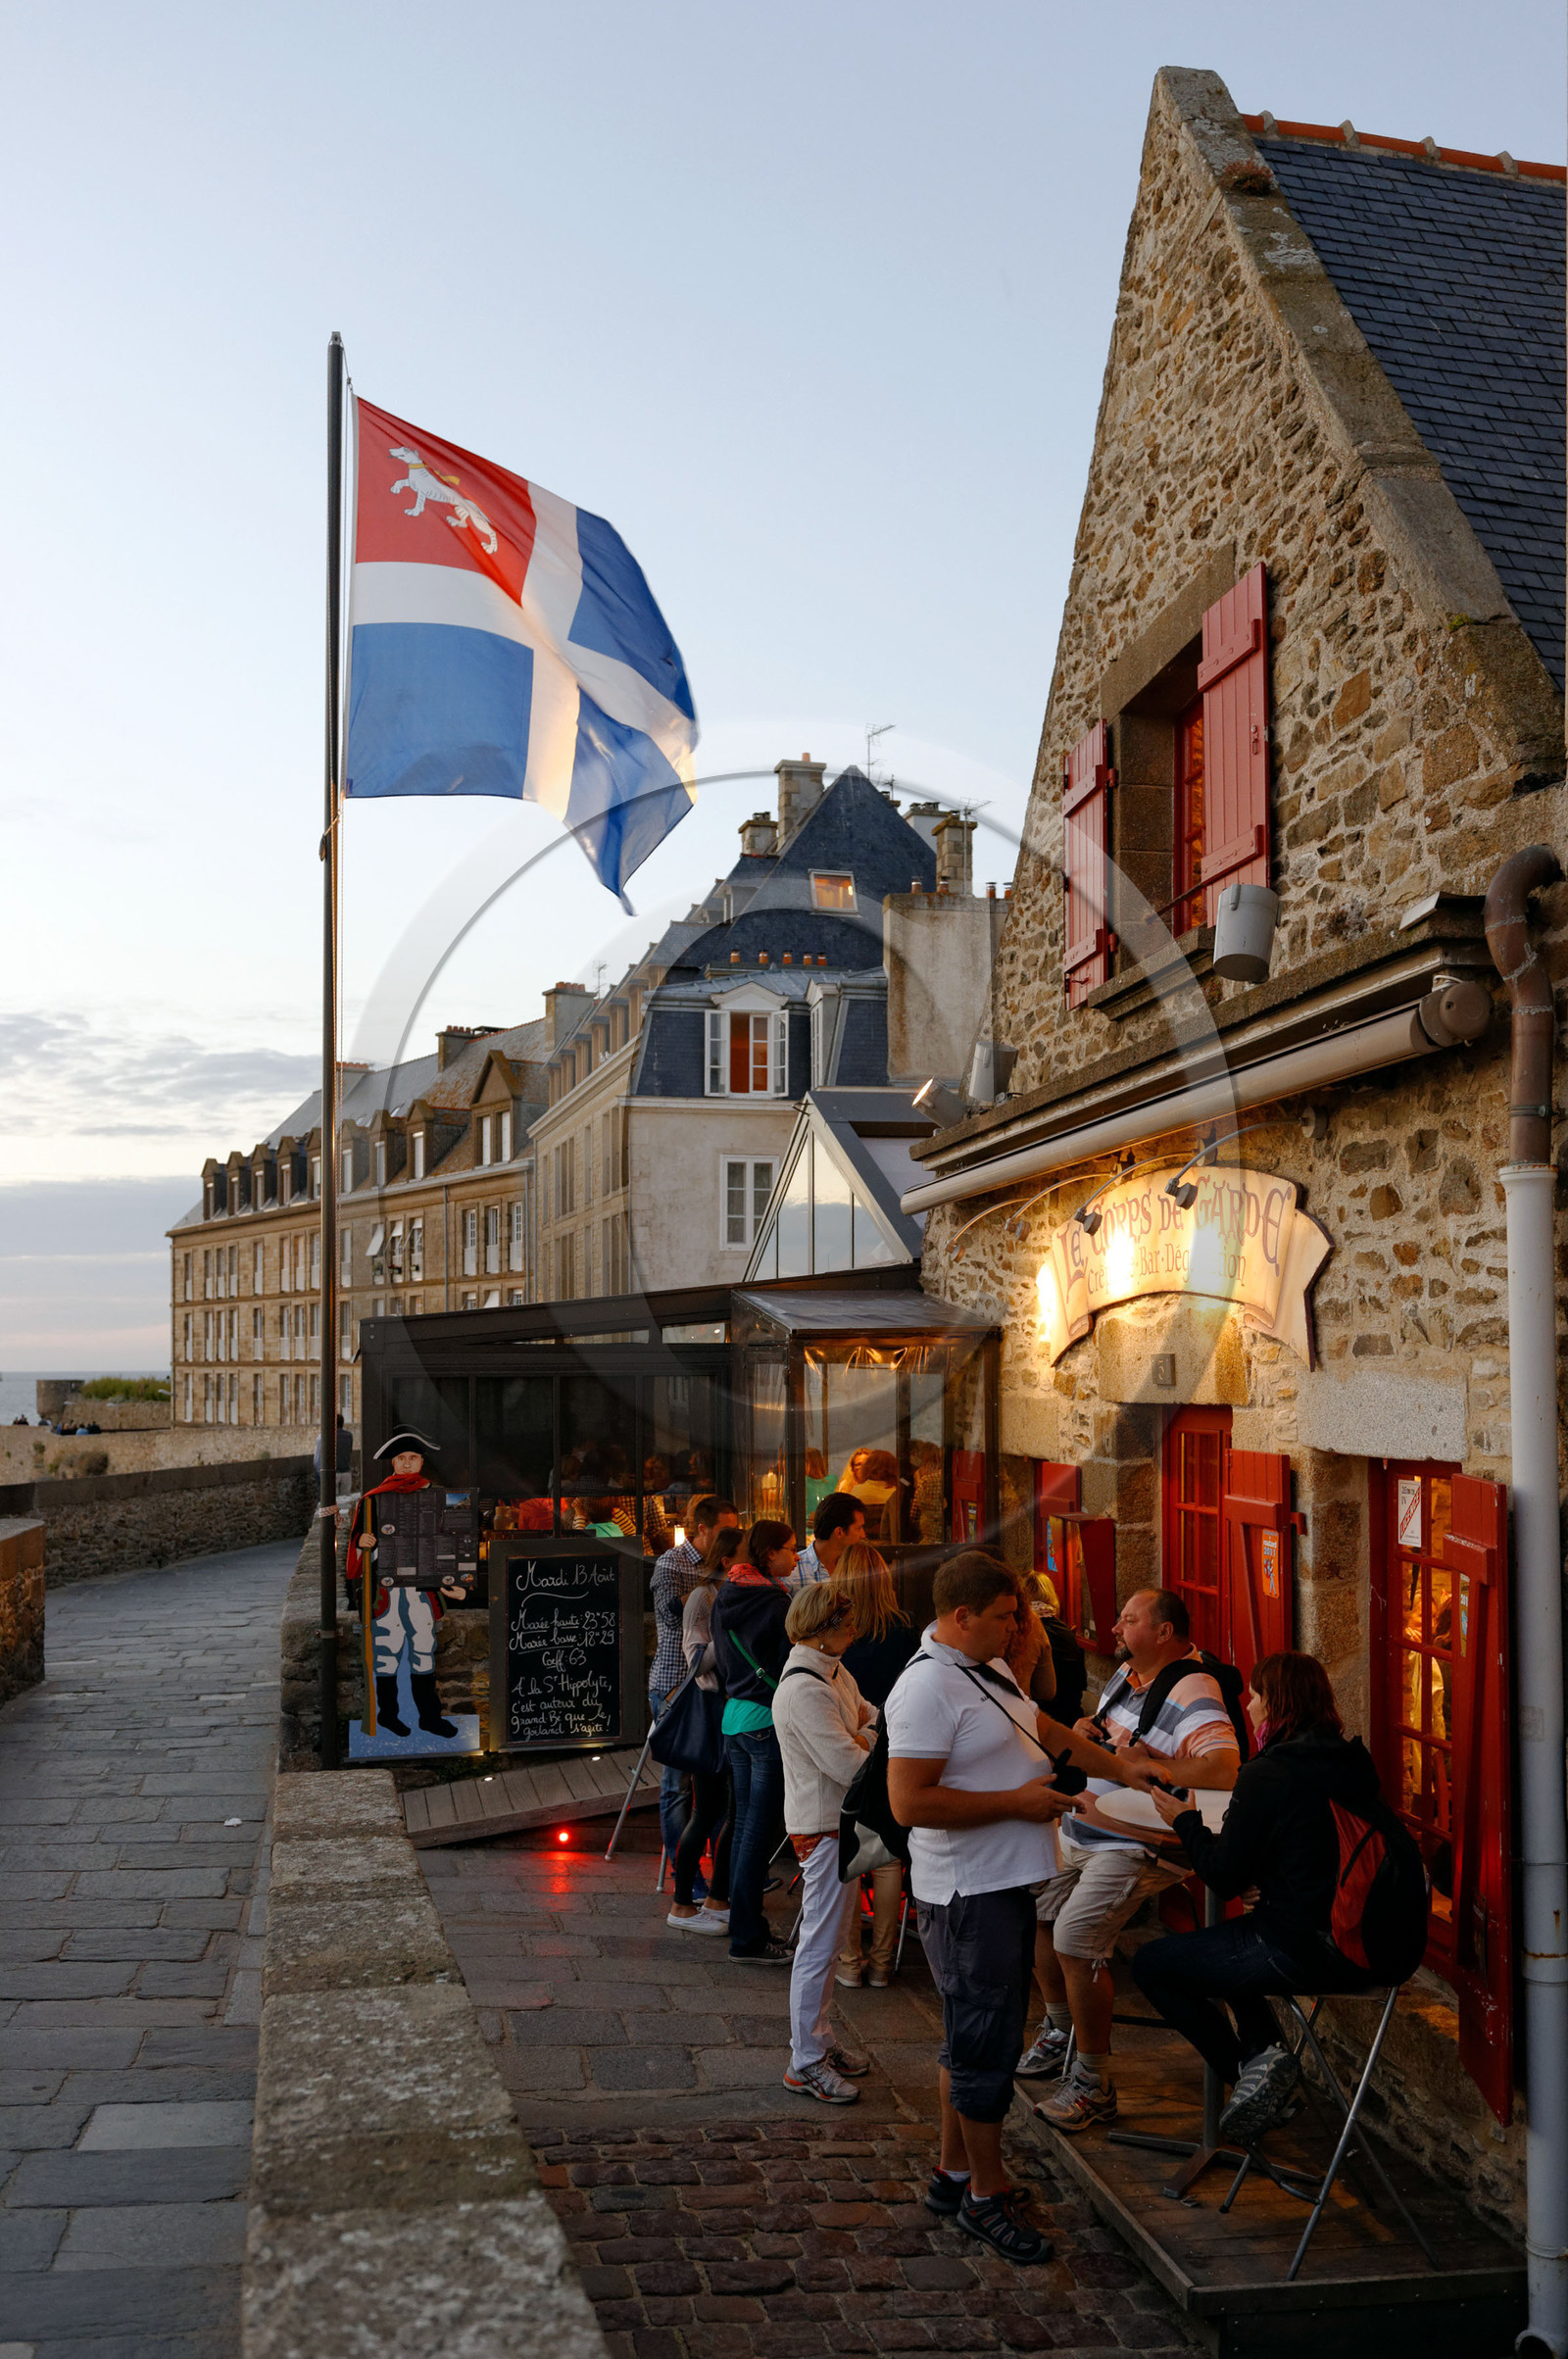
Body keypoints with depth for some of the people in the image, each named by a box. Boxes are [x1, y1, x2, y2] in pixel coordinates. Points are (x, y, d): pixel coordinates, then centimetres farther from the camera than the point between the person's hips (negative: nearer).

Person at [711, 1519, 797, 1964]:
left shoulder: (723, 1600, 8)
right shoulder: (775, 1604, -17)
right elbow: (789, 1668, -14)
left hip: (735, 1716, 9)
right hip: (769, 1720, -9)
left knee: (744, 1825, 15)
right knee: (759, 1831, -3)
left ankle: (744, 1925, 23)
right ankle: (748, 1938, 1)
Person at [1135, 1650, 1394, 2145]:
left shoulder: (1267, 1775, -18)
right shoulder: (1353, 1761, 5)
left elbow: (1225, 1878, -12)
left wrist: (1186, 1823, 5)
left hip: (1302, 1952, -8)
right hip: (1364, 1947, 8)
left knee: (1151, 1964, 10)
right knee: (1228, 1941, 33)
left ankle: (1249, 2068, 7)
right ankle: (1264, 2050, 19)